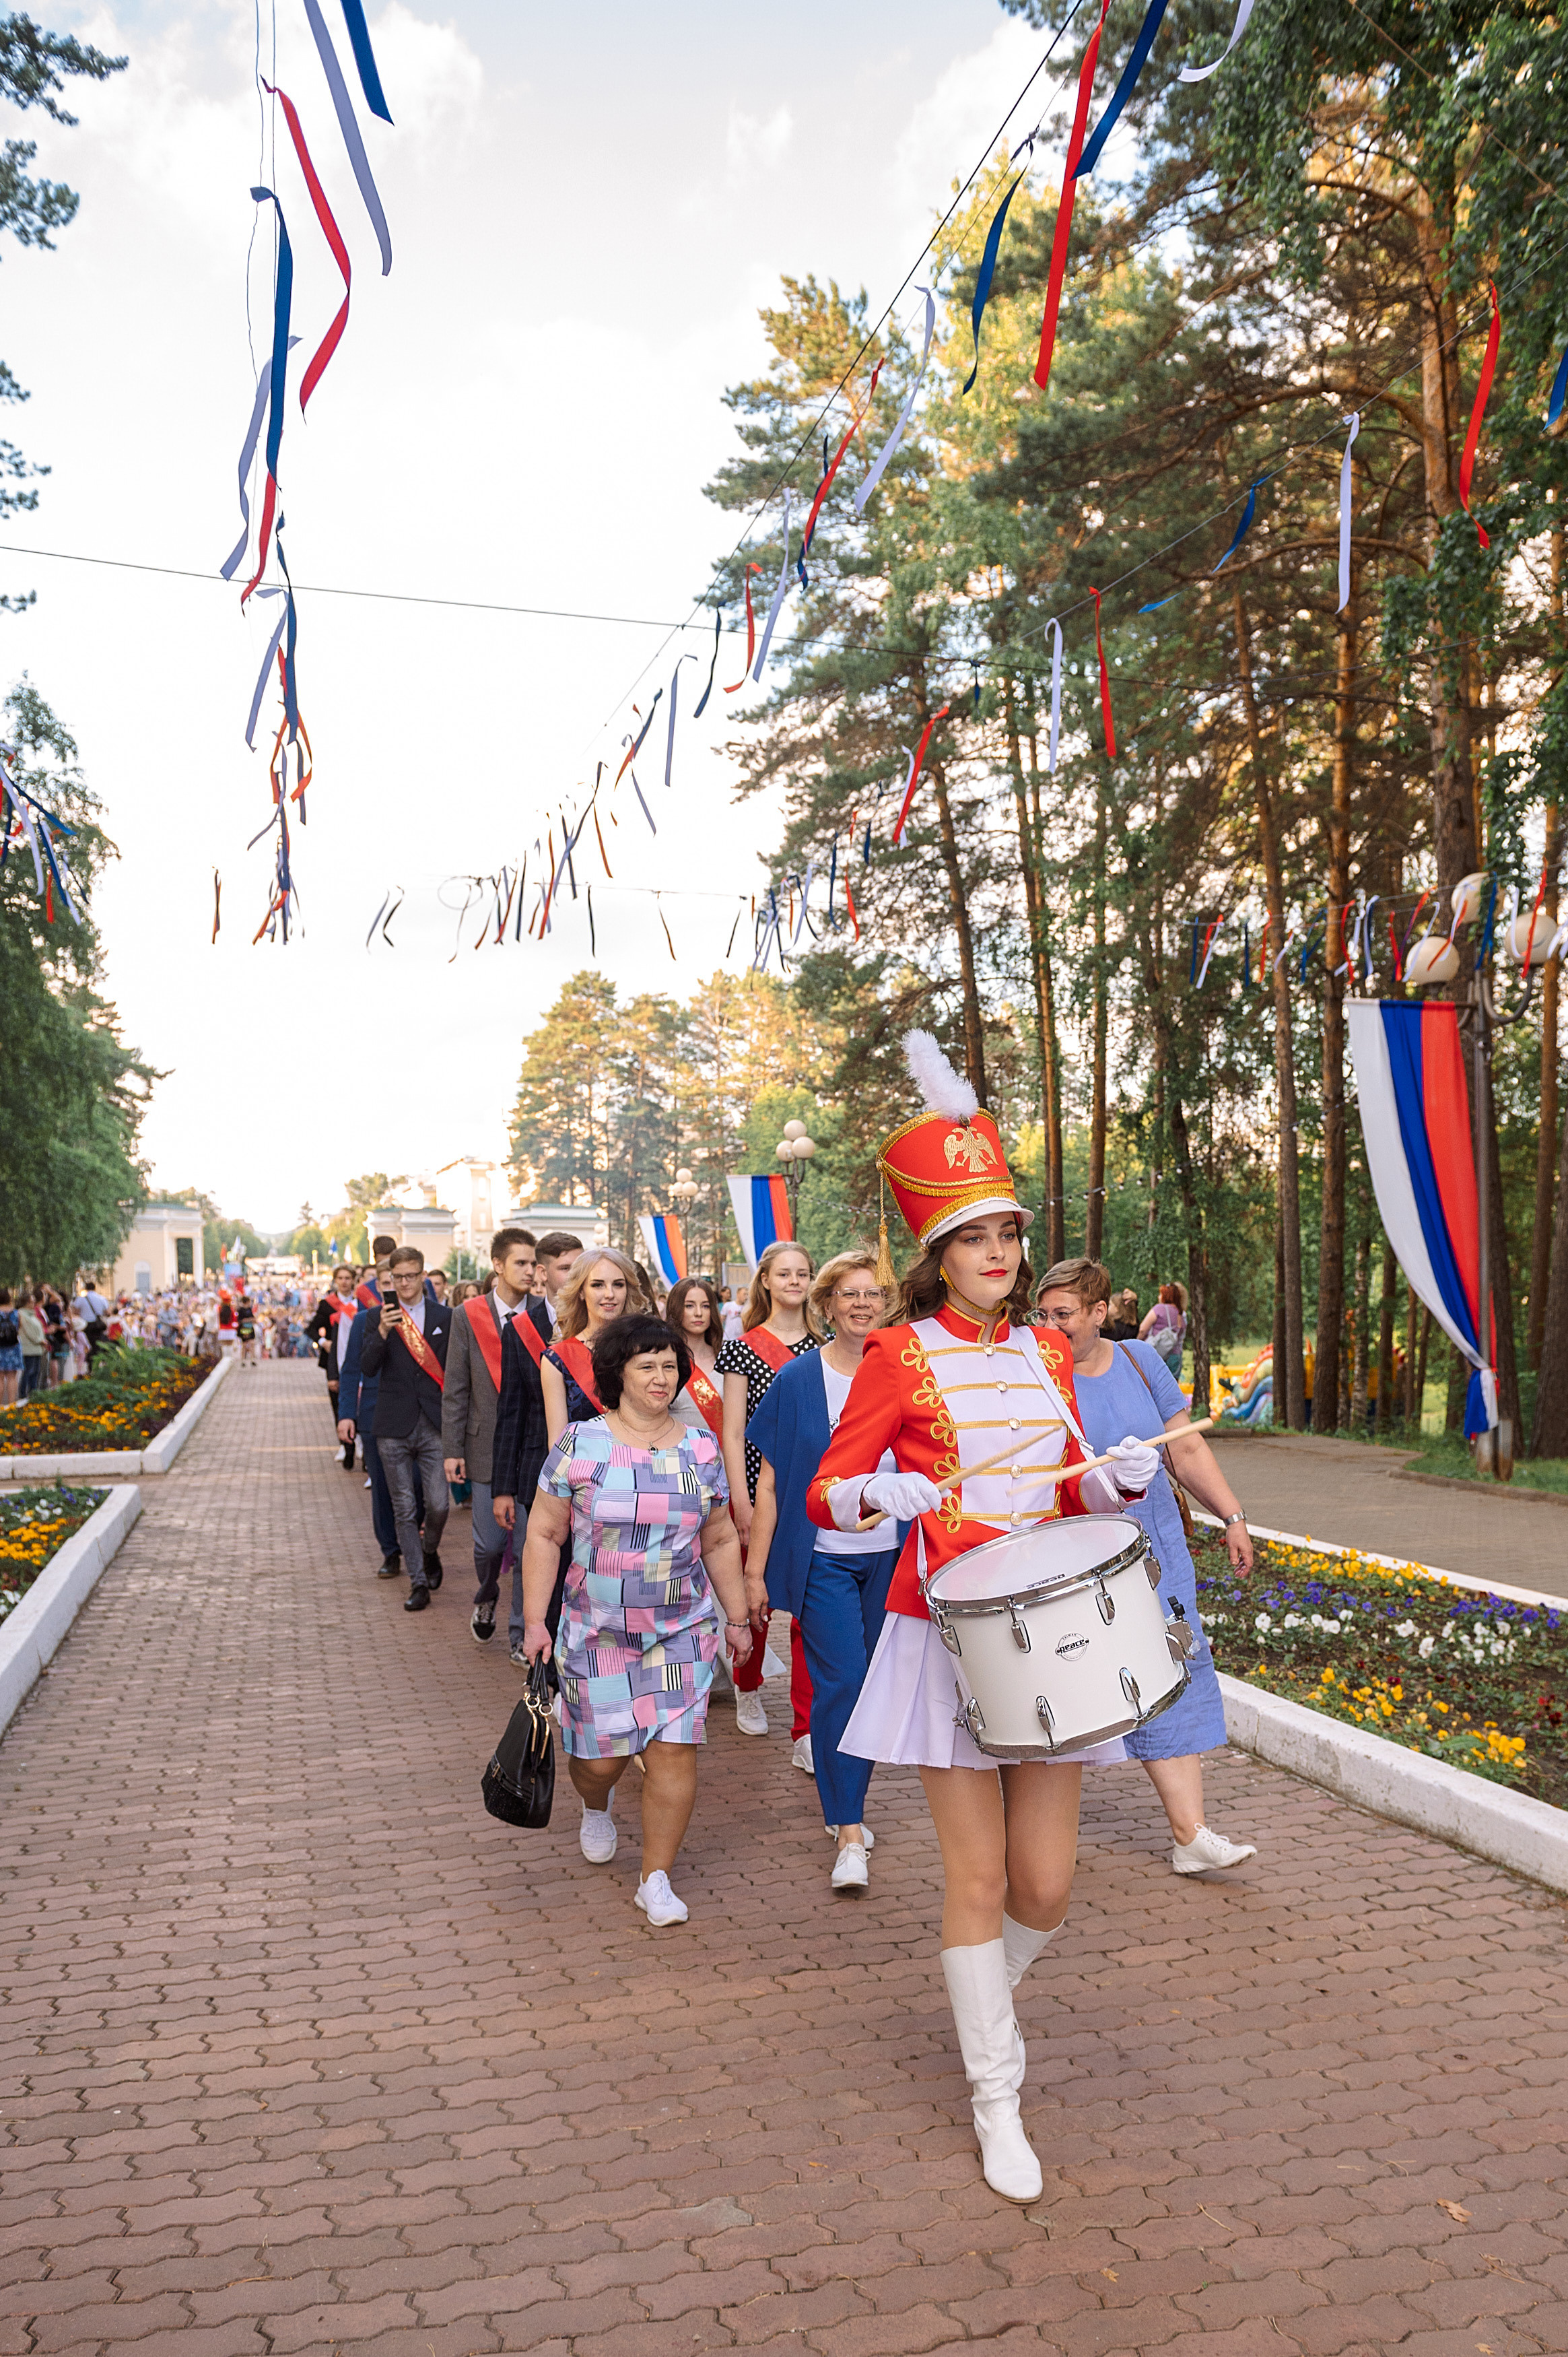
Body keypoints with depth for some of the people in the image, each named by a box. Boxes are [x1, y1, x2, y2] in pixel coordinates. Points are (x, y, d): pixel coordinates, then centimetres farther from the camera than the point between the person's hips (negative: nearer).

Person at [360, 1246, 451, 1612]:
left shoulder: (443, 1317, 5)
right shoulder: (378, 1316, 3)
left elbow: (452, 1369, 10)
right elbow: (367, 1367, -7)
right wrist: (382, 1332, -22)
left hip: (434, 1425, 0)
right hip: (394, 1426, 0)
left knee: (438, 1505, -4)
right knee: (404, 1509, 5)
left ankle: (430, 1552, 27)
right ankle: (418, 1582, 15)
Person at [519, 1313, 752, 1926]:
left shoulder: (701, 1449, 2)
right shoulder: (579, 1444, -5)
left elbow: (720, 1541, 11)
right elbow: (544, 1536, -2)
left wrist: (737, 1617, 12)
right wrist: (535, 1622, -6)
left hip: (682, 1633, 1)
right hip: (595, 1633, -1)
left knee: (674, 1752, -4)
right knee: (602, 1755, 5)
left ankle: (656, 1880, 13)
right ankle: (597, 1806, 43)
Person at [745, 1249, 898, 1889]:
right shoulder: (798, 1380, -3)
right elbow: (770, 1483, -1)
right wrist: (755, 1570, -3)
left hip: (890, 1555, 3)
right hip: (822, 1555, -3)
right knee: (841, 1682, -9)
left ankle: (844, 1805, 29)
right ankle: (849, 1832, -1)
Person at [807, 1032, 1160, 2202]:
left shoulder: (1048, 1353, 9)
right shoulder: (901, 1356, -5)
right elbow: (825, 1491, -4)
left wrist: (1118, 1479, -3)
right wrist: (877, 1490, -25)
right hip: (949, 1634, -4)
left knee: (1047, 1883, 8)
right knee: (979, 1877, 3)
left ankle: (983, 1992, 41)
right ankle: (998, 2096, 24)